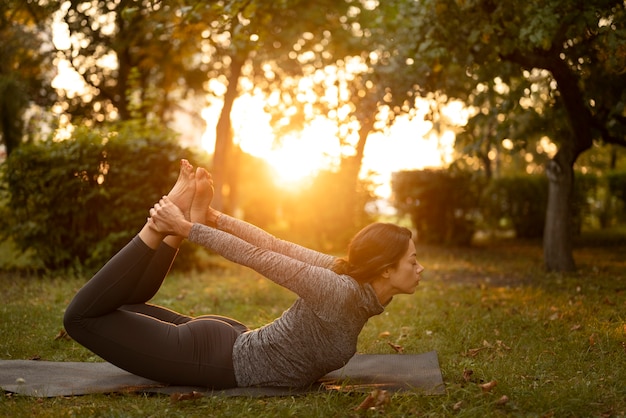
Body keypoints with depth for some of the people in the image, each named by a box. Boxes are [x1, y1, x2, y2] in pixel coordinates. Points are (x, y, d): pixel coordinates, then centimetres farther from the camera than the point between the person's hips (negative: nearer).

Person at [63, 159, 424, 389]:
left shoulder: (353, 275, -2)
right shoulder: (341, 290, -26)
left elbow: (277, 247, -1)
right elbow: (260, 257, -24)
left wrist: (213, 218, 0)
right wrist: (186, 227, -20)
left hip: (230, 349, 7)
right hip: (213, 359, -7)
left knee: (124, 304, 26)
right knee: (83, 315, -10)